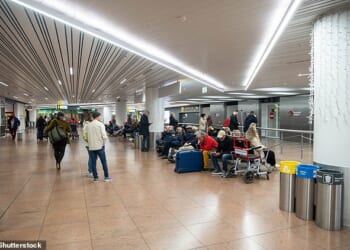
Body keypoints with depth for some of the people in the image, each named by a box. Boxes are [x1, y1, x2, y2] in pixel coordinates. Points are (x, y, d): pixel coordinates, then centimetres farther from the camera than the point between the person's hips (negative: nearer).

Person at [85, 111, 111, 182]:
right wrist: (103, 143, 0)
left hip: (91, 146, 4)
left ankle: (95, 178, 13)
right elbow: (104, 136, -14)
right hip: (99, 146, -4)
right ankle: (106, 177, 13)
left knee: (93, 163, 8)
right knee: (104, 162, 7)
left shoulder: (88, 125, 7)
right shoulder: (100, 124, -7)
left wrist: (89, 142, 12)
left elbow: (86, 136, 4)